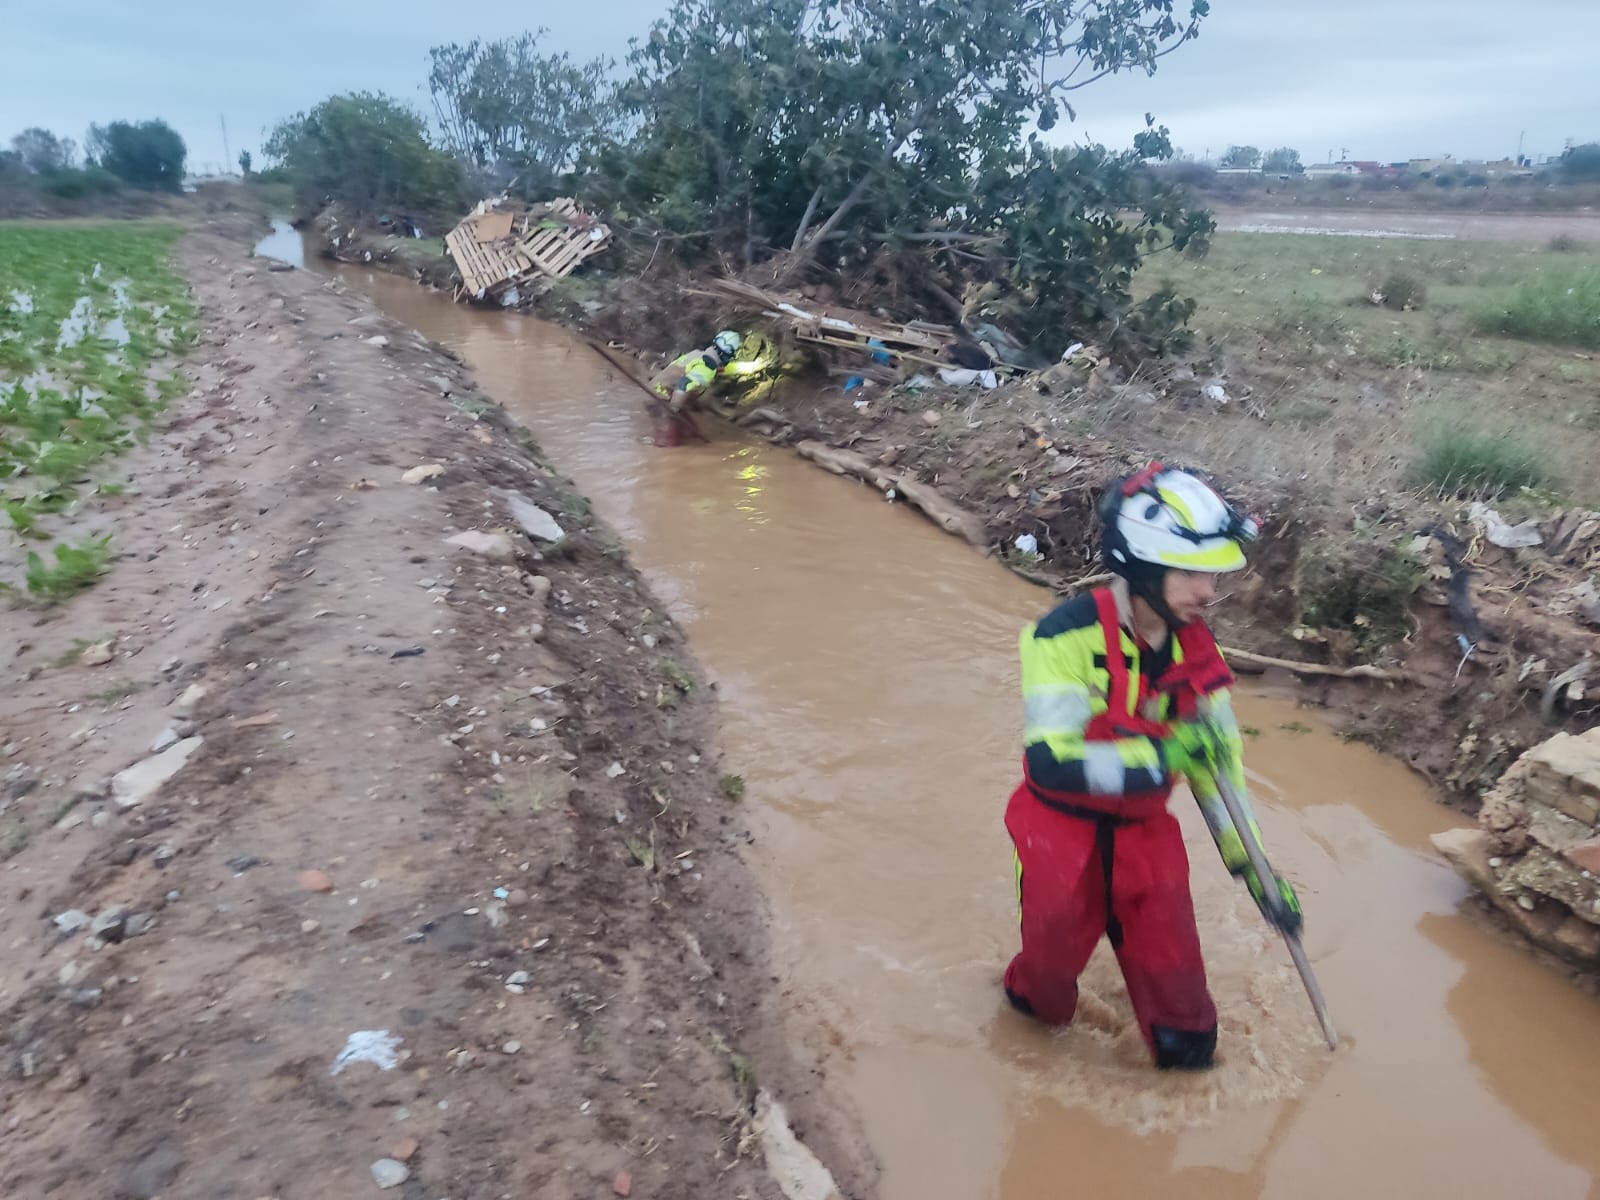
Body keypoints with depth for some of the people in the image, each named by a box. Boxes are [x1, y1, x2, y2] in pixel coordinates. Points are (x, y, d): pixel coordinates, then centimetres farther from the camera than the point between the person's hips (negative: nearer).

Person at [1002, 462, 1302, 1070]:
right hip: (1062, 822, -4)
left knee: (1175, 987, 5)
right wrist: (1158, 756, -40)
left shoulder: (1195, 648, -7)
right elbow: (1050, 761, -31)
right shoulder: (1066, 636, -26)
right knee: (1056, 952, 13)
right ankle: (1036, 1007, 47)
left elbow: (1218, 759, 2)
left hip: (1145, 827, 4)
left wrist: (1252, 867, 3)